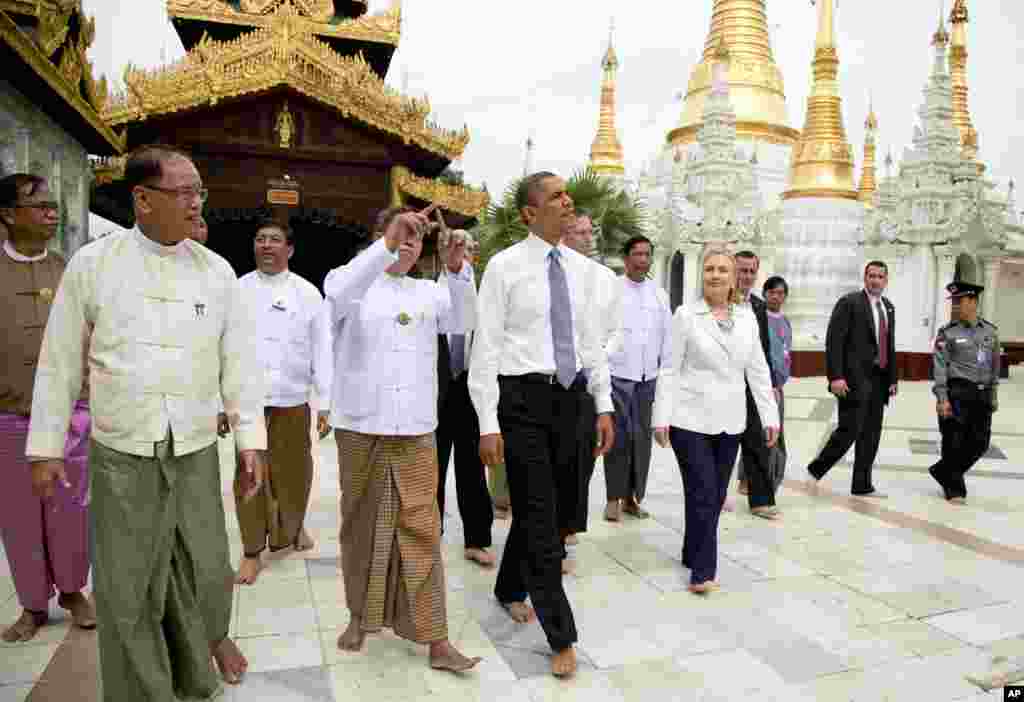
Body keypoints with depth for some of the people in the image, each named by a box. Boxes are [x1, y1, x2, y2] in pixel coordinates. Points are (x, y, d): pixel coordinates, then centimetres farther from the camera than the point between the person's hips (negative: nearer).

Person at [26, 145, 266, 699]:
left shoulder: (217, 271, 1)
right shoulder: (92, 263, -2)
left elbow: (239, 360, 2)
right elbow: (60, 362, 2)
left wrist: (251, 439, -2)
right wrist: (45, 448, 3)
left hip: (196, 452, 1)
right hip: (120, 454, -1)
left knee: (205, 572, 11)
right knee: (126, 591, 8)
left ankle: (209, 638, 40)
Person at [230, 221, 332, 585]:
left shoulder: (308, 293, 2)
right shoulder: (238, 290, 3)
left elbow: (321, 350, 1)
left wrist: (325, 403, -2)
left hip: (292, 400, 0)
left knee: (294, 473, 11)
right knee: (250, 476, 2)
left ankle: (292, 527, 37)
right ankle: (252, 551, 15)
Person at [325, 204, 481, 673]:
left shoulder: (430, 292, 12)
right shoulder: (356, 284, 4)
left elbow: (461, 323, -6)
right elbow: (338, 298, -20)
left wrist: (457, 269, -20)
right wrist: (386, 245, -29)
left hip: (416, 430, 2)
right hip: (361, 427, -1)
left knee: (421, 529, 1)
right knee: (362, 524, 11)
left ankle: (433, 638, 7)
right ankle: (361, 614, 31)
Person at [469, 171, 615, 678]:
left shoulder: (580, 268, 9)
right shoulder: (504, 267, -7)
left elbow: (590, 340, 13)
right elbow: (486, 347, -10)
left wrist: (603, 405, 10)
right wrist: (488, 424, -14)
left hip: (568, 395, 6)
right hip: (523, 396, -6)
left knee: (554, 505, 17)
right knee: (540, 515, -1)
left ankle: (510, 589, 42)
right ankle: (561, 636, 12)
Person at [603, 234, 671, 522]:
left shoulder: (659, 293, 10)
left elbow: (667, 334, 13)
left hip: (649, 377, 4)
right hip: (617, 374, -4)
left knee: (642, 439, 8)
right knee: (618, 438, -1)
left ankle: (632, 497, 19)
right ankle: (614, 498, 10)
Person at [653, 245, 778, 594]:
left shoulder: (747, 318, 7)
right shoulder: (686, 315, -5)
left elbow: (758, 371, 9)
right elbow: (670, 370, -6)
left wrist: (770, 416, 5)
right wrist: (662, 417, -10)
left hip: (730, 422, 5)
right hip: (691, 420, -4)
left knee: (716, 496, 12)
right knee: (703, 494, -6)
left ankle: (693, 555, 29)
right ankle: (702, 571, 3)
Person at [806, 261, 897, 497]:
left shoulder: (888, 307, 16)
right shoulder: (849, 303, -7)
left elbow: (890, 345, 20)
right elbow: (833, 341, -13)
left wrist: (892, 379, 14)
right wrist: (836, 377, -19)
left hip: (878, 380, 7)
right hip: (855, 379, -7)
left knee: (871, 435, 9)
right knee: (849, 430, -8)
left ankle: (862, 485, 17)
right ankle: (815, 470, 10)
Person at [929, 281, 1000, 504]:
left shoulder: (990, 331, 9)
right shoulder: (948, 333, -4)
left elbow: (994, 366, 15)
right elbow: (940, 366, -8)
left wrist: (993, 395, 13)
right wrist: (942, 398, -14)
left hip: (982, 395, 5)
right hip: (957, 393, -4)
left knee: (979, 443, 6)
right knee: (955, 443, 0)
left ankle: (942, 471, 26)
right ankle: (955, 489, 14)